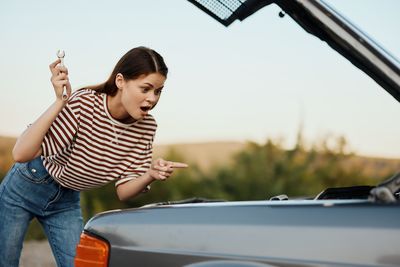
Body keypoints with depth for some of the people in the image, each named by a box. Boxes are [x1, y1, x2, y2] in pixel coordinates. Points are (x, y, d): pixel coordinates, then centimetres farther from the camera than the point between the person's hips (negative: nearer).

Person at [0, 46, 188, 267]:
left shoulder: (146, 127, -13)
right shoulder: (84, 103, -29)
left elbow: (123, 191, -10)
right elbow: (20, 154, -35)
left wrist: (150, 176, -31)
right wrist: (59, 102, -42)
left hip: (68, 202, 4)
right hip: (26, 188, -4)